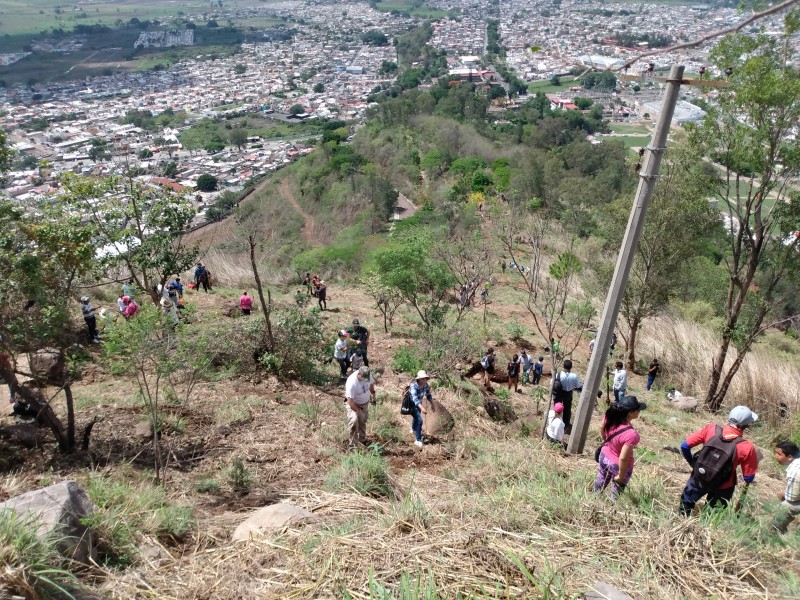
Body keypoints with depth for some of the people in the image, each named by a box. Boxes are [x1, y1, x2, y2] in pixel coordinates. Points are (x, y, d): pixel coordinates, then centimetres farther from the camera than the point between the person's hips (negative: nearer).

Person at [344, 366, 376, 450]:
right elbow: (350, 401, -33)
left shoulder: (368, 376, -17)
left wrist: (373, 393, 15)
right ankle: (353, 446, -18)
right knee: (354, 421, -25)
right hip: (353, 404, -6)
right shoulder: (352, 382, -36)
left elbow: (371, 383, 9)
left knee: (363, 422, 18)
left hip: (365, 403, 6)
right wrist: (358, 411, -27)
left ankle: (362, 440, 42)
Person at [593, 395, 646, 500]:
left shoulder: (610, 417, -20)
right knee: (615, 495, 22)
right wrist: (621, 476, -15)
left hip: (604, 457, 6)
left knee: (599, 485, 31)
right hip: (618, 465, -6)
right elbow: (623, 458, -31)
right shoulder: (631, 434, -38)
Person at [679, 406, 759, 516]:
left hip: (698, 478, 2)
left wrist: (692, 463, 6)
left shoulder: (711, 429, -20)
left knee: (685, 504, 28)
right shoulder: (746, 447, -26)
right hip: (721, 488, -2)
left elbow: (685, 446, -12)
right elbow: (748, 478, -14)